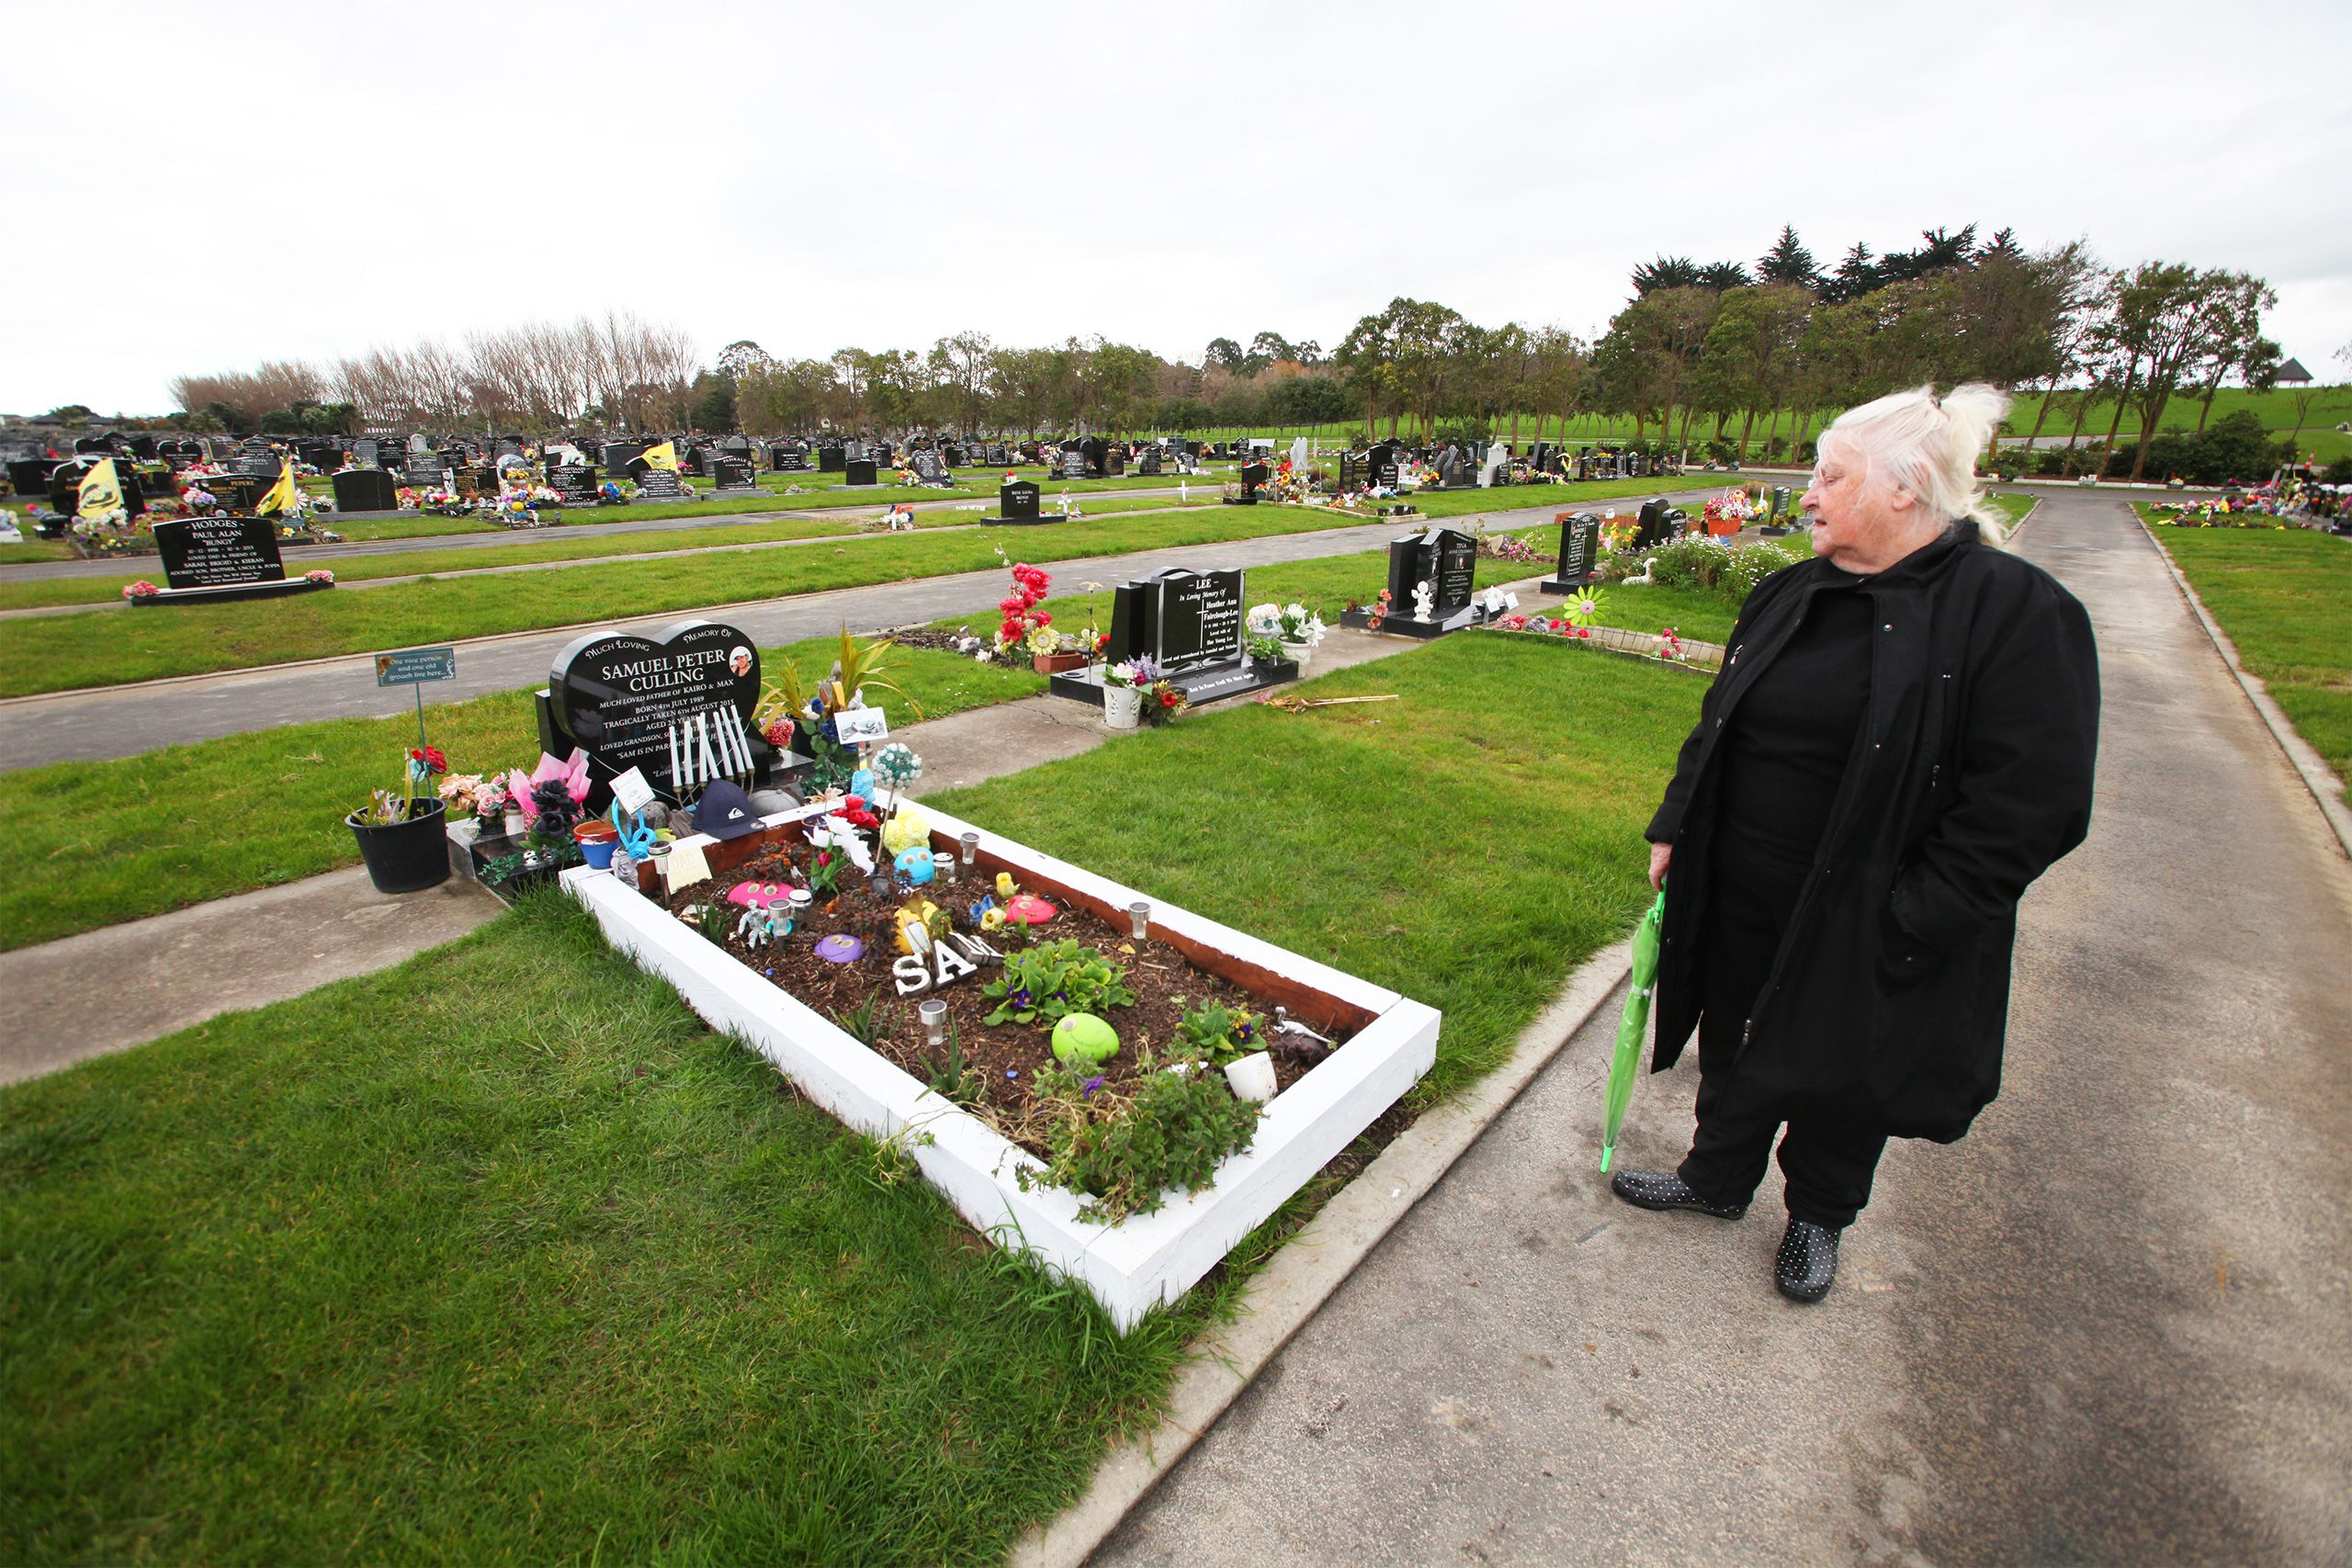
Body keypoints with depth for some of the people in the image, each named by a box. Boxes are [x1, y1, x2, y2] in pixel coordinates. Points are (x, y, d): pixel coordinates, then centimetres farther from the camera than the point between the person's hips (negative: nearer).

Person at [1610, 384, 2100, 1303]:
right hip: (1739, 906, 5)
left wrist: (1908, 927, -21)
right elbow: (1718, 726, 11)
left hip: (1860, 930, -5)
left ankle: (1818, 1216, 45)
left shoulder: (2016, 610, -14)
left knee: (1842, 1080, 17)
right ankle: (1717, 1178, 45)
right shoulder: (1791, 596, 4)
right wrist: (1674, 829, 6)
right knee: (1735, 1049, 20)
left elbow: (2030, 803, -18)